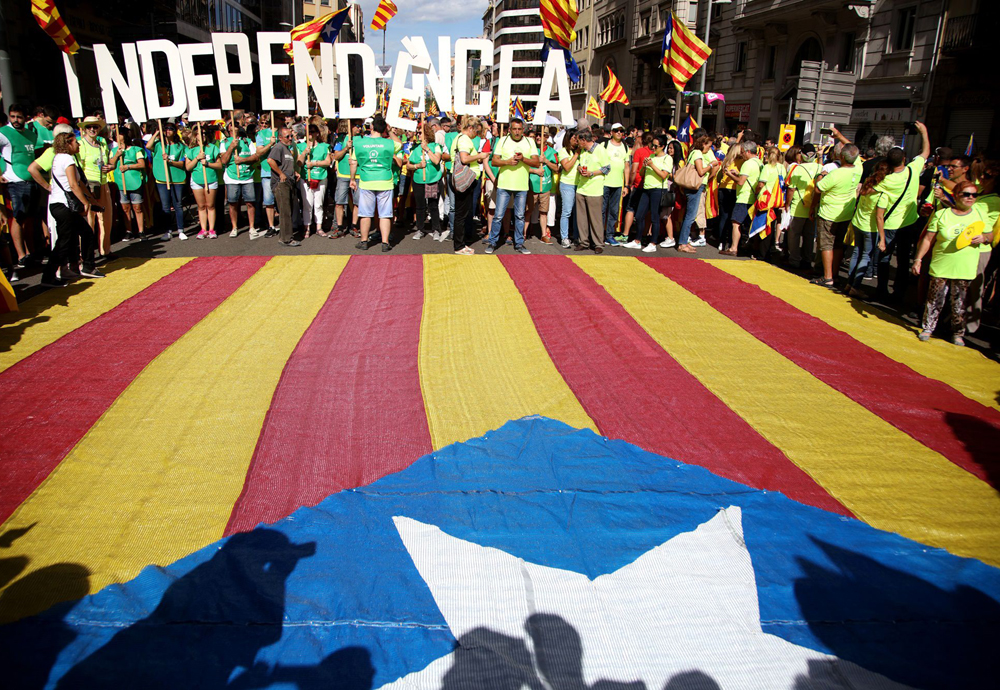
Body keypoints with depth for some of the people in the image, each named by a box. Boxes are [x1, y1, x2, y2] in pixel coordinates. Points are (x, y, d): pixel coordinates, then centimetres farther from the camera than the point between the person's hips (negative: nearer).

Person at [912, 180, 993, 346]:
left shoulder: (980, 213, 6)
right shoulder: (941, 215, -2)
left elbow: (990, 235, 14)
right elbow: (928, 239, 0)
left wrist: (984, 237, -10)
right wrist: (918, 259, -4)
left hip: (965, 269, 1)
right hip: (940, 268, -1)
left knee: (959, 303, 7)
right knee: (935, 300, 5)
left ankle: (958, 333, 20)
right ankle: (927, 328, 21)